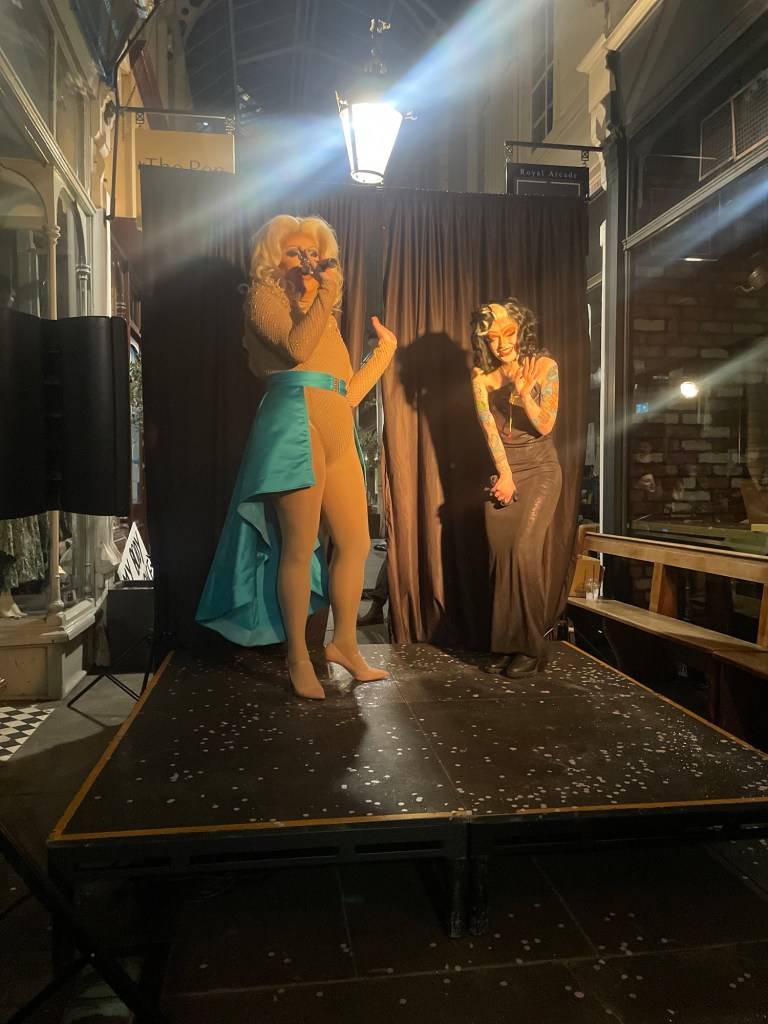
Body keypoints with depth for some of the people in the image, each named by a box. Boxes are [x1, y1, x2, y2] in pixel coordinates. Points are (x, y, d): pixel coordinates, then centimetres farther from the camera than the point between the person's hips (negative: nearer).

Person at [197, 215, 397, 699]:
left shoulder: (325, 318, 28)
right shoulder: (265, 298, 8)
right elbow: (296, 347, -13)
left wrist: (384, 352, 27)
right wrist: (326, 295, -4)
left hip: (338, 435, 8)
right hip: (295, 425, -8)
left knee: (356, 544, 7)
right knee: (299, 548, -6)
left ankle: (344, 644, 20)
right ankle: (299, 659, 5)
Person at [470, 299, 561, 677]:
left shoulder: (544, 366, -5)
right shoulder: (482, 376, 2)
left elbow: (545, 426, -8)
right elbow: (490, 428, -3)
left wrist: (524, 395, -25)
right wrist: (505, 475, -11)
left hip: (540, 470, -3)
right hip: (502, 469, 3)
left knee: (523, 550, -17)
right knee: (500, 556, -3)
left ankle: (531, 646, -8)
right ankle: (504, 645, 7)